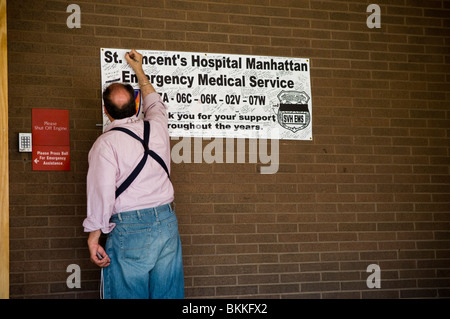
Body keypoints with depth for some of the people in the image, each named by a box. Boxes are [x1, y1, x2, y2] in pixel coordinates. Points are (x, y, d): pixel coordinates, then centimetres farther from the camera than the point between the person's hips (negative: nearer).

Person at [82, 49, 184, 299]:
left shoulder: (106, 143, -9)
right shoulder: (156, 127, 6)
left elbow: (102, 195, -15)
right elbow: (154, 102, 30)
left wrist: (93, 239, -8)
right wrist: (138, 69, 45)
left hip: (129, 228, -5)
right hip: (166, 222, 5)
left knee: (127, 295, 2)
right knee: (168, 294, 9)